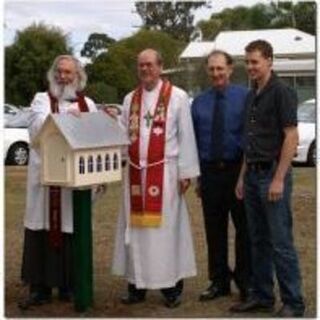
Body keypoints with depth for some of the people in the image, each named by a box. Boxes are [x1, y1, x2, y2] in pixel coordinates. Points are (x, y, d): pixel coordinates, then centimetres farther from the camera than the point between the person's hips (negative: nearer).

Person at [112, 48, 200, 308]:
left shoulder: (177, 97, -2)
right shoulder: (130, 99, 12)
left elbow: (186, 136, -4)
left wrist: (186, 172, -7)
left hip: (165, 171, -4)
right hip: (135, 172, 4)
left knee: (165, 228, -1)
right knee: (136, 228, 7)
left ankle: (172, 286, 9)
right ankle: (137, 285, 16)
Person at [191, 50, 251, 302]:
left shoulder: (245, 97, -5)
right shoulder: (199, 102, 7)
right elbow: (193, 140, 9)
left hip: (238, 170, -3)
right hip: (210, 171, 4)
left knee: (244, 227, 5)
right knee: (214, 230, 10)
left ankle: (246, 281, 19)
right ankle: (219, 281, 23)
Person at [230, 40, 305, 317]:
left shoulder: (282, 92, -10)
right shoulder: (252, 96, 15)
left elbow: (291, 137, -15)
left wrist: (279, 179, -19)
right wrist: (243, 176, 16)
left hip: (273, 174, -8)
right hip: (253, 175, 8)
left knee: (281, 242, -4)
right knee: (259, 240, 13)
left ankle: (293, 302, 5)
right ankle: (262, 296, 22)